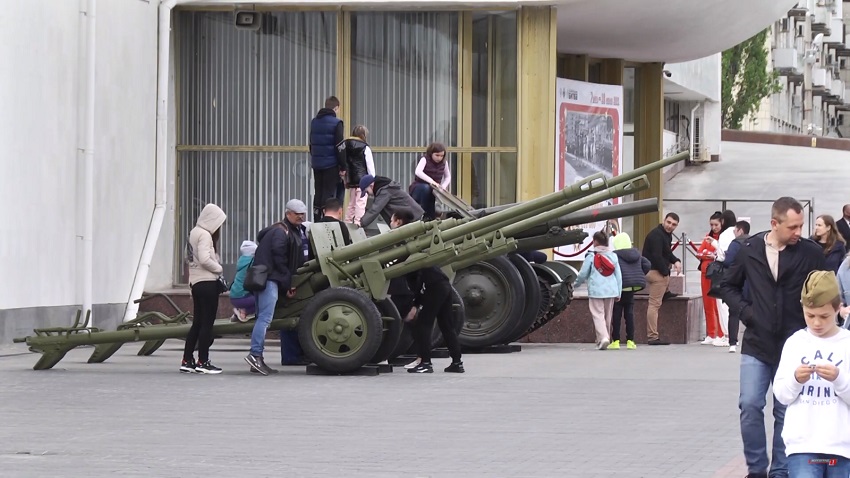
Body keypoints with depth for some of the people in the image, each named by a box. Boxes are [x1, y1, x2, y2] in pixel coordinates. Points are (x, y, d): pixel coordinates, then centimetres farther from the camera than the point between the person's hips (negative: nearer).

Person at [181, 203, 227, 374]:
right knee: (207, 323, -5)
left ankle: (187, 361, 13)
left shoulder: (194, 233, 15)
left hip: (196, 282, 10)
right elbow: (204, 259, -23)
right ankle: (203, 362, -4)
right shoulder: (205, 235, -14)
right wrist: (219, 268, -8)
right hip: (207, 282, -10)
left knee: (197, 322, 12)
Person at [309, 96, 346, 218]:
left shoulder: (314, 122, 10)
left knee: (318, 193, 12)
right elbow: (340, 148, -12)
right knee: (329, 193, -4)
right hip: (331, 164, -6)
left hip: (316, 163, 6)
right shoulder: (336, 123, -11)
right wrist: (343, 167, -8)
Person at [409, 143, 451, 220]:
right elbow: (418, 172, -34)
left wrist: (443, 186, -13)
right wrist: (431, 181, -45)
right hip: (418, 188, -6)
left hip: (433, 190, 6)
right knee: (426, 188, -37)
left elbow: (448, 177, 9)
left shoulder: (444, 162, -1)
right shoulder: (425, 159, -17)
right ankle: (424, 215, -33)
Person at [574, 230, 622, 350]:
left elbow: (583, 274, -1)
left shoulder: (591, 256, -4)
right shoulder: (613, 256, 8)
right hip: (611, 291, 4)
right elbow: (619, 276, 9)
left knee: (598, 315, -6)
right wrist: (618, 293, 15)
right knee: (608, 316, 15)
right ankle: (606, 338, 21)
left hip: (596, 290, -4)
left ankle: (602, 337, -24)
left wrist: (576, 284, 19)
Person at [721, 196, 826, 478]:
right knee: (750, 406, -4)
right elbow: (728, 285, 12)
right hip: (756, 345, 1)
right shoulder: (749, 249, -2)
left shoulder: (810, 253, -6)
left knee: (787, 412, 5)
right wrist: (744, 311, -2)